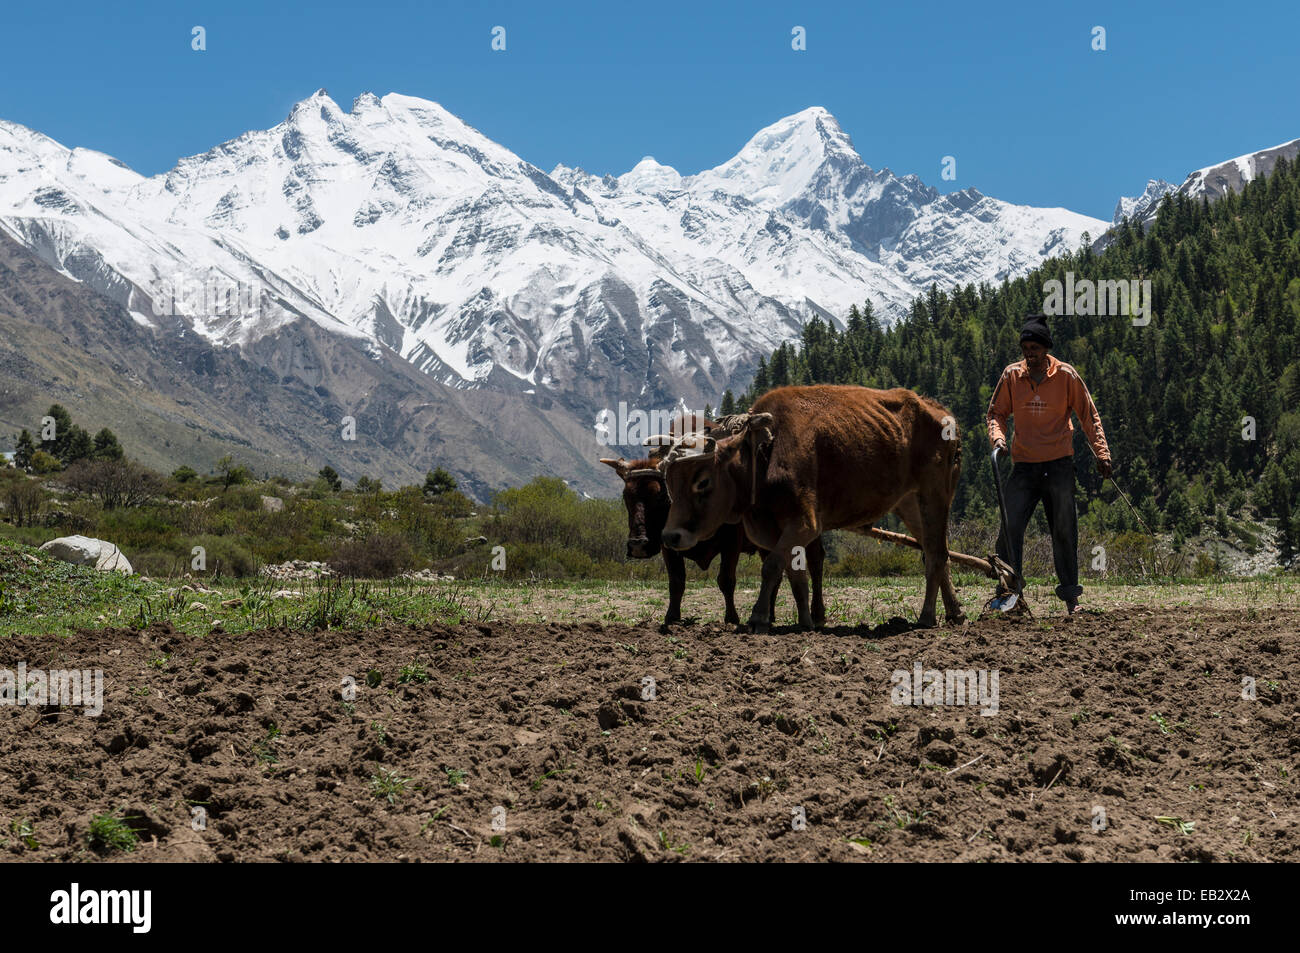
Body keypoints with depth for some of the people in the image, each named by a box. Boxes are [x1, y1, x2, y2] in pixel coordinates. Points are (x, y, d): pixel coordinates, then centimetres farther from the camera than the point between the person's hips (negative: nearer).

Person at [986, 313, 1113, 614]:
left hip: (1059, 465, -1)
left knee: (1064, 531, 3)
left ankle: (1070, 595, 13)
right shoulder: (1011, 376, 2)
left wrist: (1102, 453, -2)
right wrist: (998, 439, -11)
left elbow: (1088, 415, 4)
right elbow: (997, 412, 9)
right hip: (1023, 465, 1)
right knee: (1010, 529, -7)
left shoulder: (1066, 375, -2)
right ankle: (1006, 592, 0)